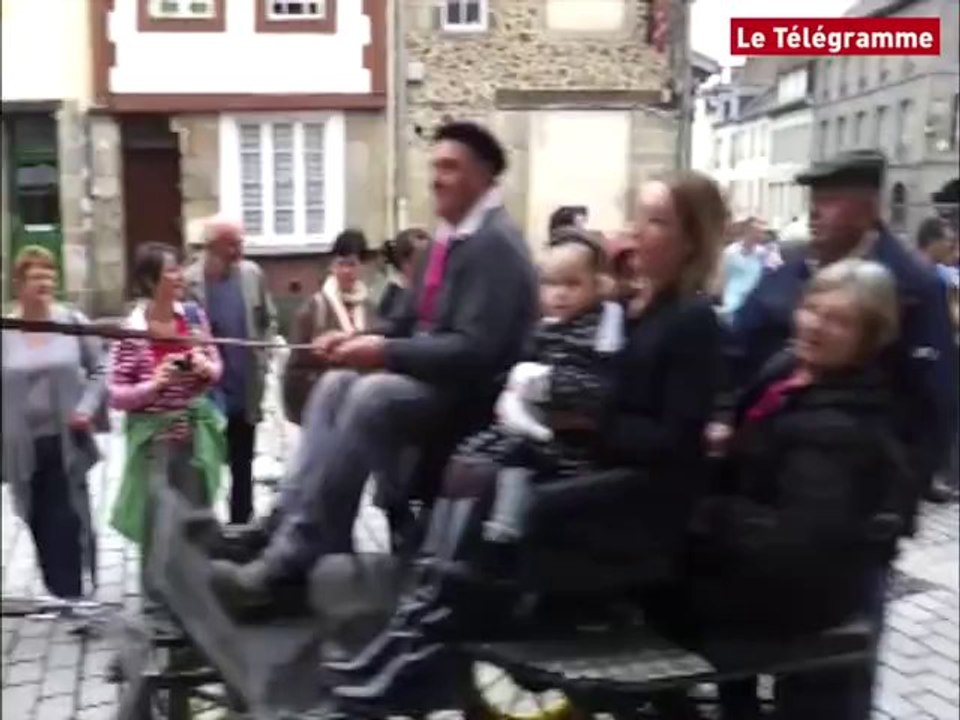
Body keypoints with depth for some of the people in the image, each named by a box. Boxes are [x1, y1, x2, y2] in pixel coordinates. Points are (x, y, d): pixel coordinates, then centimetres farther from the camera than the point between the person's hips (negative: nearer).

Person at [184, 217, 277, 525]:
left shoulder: (252, 274, 1)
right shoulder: (189, 281, -13)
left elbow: (269, 320, 11)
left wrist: (262, 358, 2)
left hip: (245, 392, 4)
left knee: (242, 469, 14)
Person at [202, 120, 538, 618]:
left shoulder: (496, 245, -17)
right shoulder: (450, 236, 12)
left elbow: (476, 349, -26)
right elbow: (414, 324, 16)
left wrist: (385, 353, -27)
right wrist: (362, 339, -2)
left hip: (470, 389, -10)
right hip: (429, 371, 10)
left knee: (370, 397, -29)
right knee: (336, 385, -1)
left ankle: (294, 558, -23)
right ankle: (284, 525, -6)